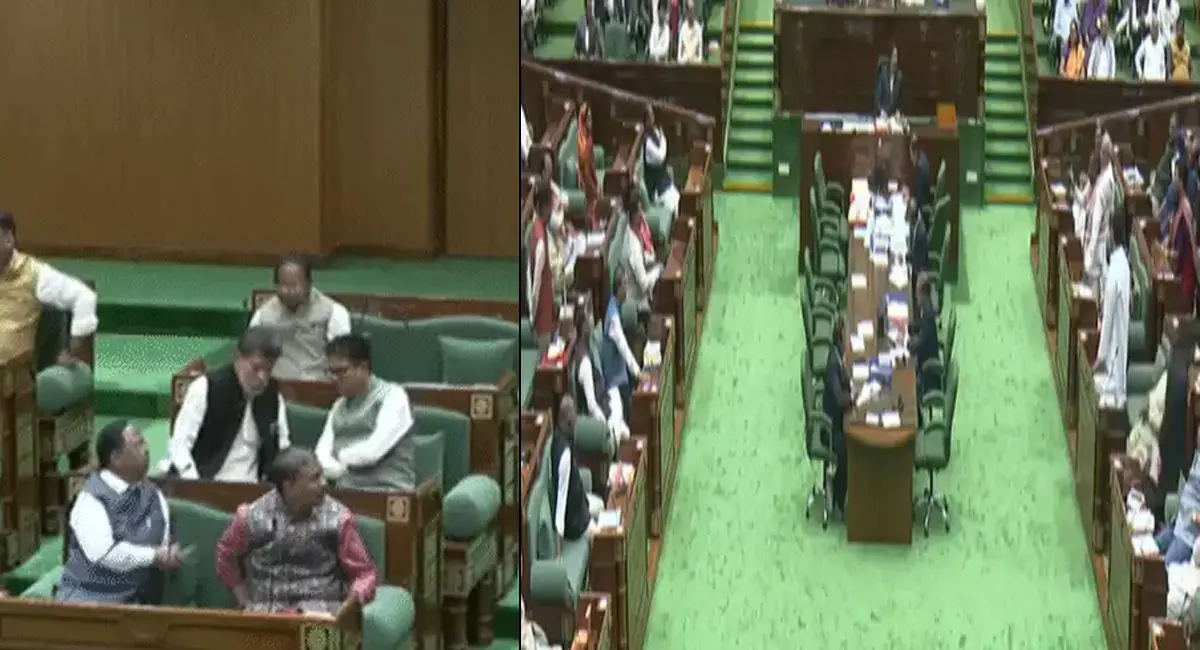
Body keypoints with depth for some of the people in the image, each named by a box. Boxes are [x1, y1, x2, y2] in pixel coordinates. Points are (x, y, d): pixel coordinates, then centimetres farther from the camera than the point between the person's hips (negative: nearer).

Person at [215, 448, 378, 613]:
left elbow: (364, 572, 5)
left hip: (322, 610, 0)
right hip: (267, 609, 0)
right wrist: (244, 601, 11)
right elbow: (226, 555, 19)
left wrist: (354, 601, -16)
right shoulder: (253, 517, -1)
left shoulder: (337, 518, -3)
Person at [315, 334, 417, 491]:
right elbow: (321, 455, 10)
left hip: (388, 491, -6)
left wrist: (340, 455, 6)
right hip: (346, 491, 6)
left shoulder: (393, 396, -1)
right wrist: (342, 468, -10)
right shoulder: (339, 406, 20)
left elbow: (373, 451, -10)